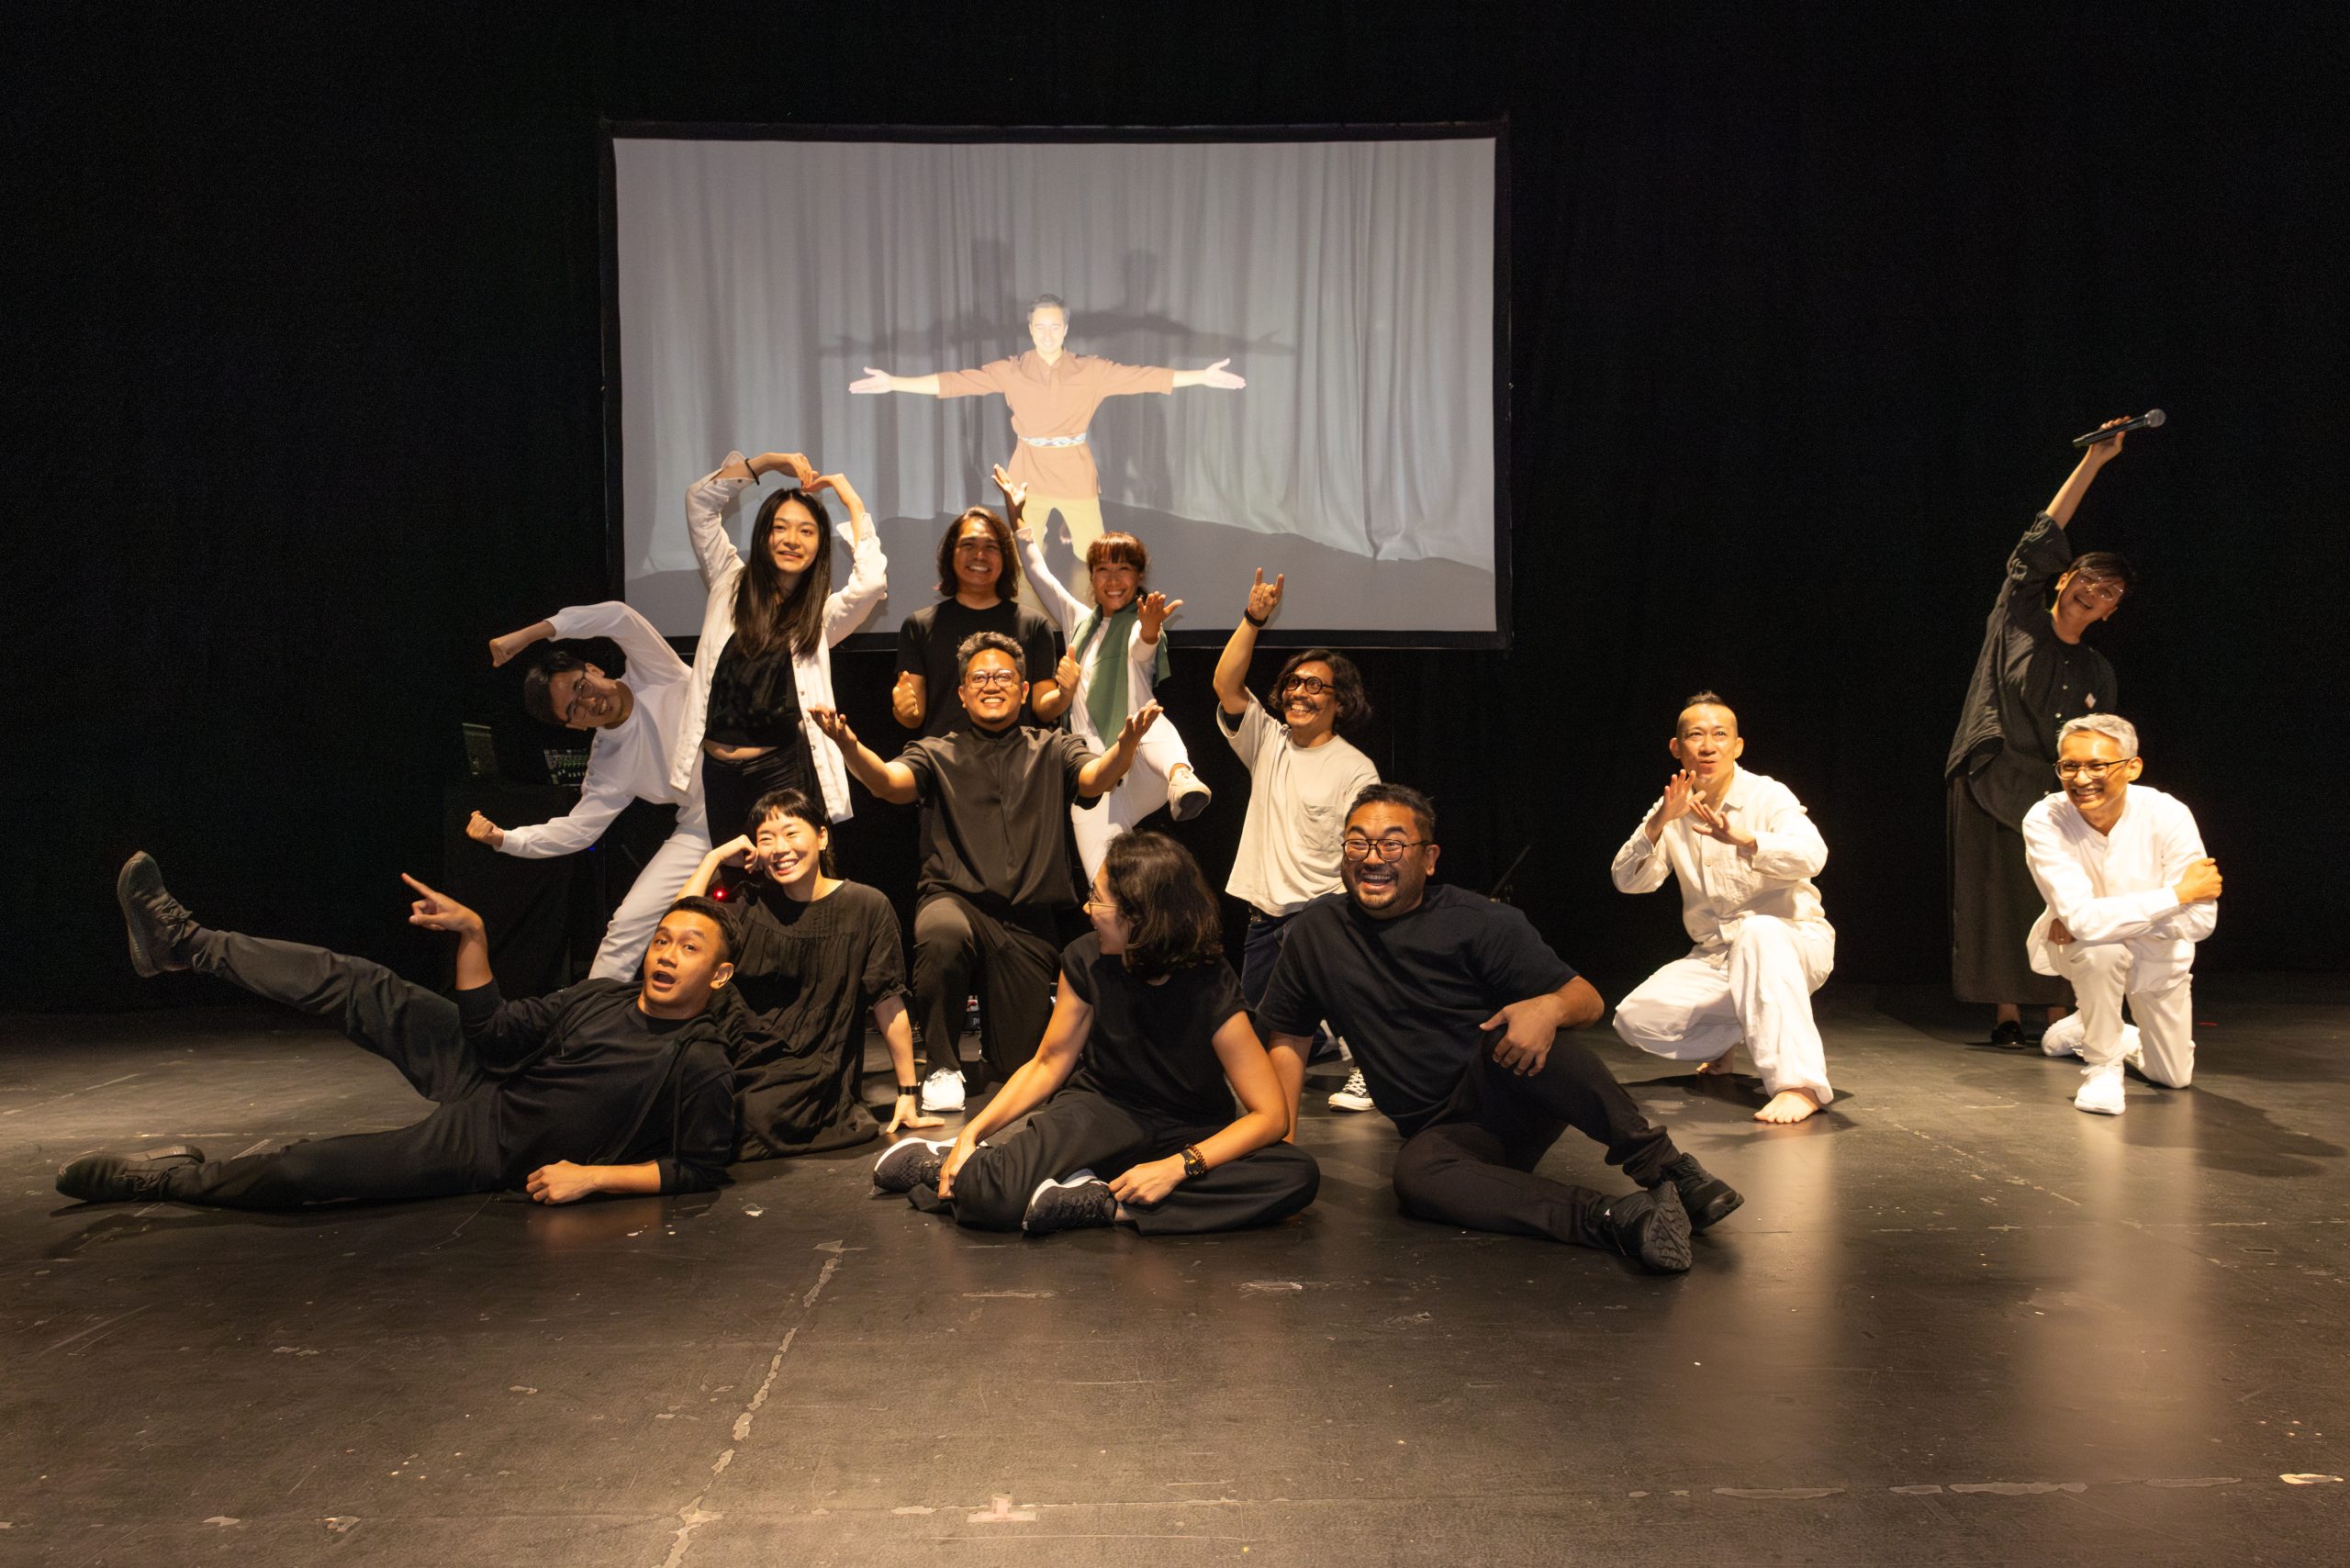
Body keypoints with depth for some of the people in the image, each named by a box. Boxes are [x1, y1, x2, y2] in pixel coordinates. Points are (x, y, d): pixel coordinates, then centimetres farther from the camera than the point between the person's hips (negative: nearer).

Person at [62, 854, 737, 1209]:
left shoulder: (701, 1067, -16)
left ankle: (171, 1178, 16)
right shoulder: (602, 998, 3)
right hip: (488, 1085, 6)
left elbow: (700, 1170, -17)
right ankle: (184, 941, 12)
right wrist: (473, 934, -4)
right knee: (362, 987, -2)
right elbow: (493, 1031, 5)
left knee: (300, 1170, -12)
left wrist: (595, 1174, -23)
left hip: (487, 1153, -6)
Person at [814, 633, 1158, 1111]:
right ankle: (942, 1067, -15)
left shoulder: (1052, 750, 12)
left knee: (1019, 1064, -3)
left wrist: (1125, 746, -31)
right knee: (943, 933, -39)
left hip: (1028, 921, 1)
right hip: (954, 899, -1)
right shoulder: (938, 754, 11)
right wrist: (850, 747, -31)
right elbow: (889, 782, -8)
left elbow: (1095, 778, -7)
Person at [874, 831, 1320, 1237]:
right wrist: (972, 1133, -10)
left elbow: (1272, 1115, -20)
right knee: (990, 1195, -31)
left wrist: (1178, 1167, -30)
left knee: (1298, 1176, -32)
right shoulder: (1086, 961, -11)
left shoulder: (1211, 991, -21)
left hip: (1189, 1135, 0)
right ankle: (934, 1162, 7)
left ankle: (1100, 1203, -27)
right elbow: (1049, 1063, 1)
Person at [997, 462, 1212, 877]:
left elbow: (1142, 650, -23)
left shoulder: (1140, 624, 2)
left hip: (1138, 767, -5)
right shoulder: (1080, 621, 21)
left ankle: (1180, 774, -68)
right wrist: (1017, 517, 28)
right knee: (1102, 871, -14)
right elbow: (1040, 574, 30)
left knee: (1153, 720, -40)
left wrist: (1150, 630, -47)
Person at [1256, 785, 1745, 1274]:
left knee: (1505, 1031, -35)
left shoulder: (1479, 923, -6)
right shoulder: (1315, 934, 2)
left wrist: (1551, 1006, -31)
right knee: (1414, 1172, -35)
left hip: (1518, 1099, -1)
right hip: (1446, 1132, 2)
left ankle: (1663, 1166, -36)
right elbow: (1287, 1039, 10)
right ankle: (1615, 1217, -43)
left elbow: (1589, 1000, -7)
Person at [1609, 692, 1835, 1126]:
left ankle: (1799, 1083, -43)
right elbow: (1627, 880, -8)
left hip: (1792, 941, -5)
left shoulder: (1768, 797, -11)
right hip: (1714, 958, 5)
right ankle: (1723, 1040, 14)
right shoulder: (1672, 812, 3)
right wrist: (1659, 823, -25)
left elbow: (1811, 855, -30)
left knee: (1757, 932, -41)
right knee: (1635, 1018, -15)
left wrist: (1741, 838, -47)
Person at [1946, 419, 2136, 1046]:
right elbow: (2042, 542, -4)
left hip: (2050, 796, 3)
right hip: (1988, 788, -3)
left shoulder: (2097, 673, 14)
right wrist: (2092, 462, -6)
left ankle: (2058, 1015, 2)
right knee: (1992, 900, -1)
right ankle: (2006, 1013, 6)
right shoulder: (2017, 617, 5)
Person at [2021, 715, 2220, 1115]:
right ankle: (2102, 1064, -14)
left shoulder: (2167, 814, -26)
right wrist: (2178, 893, -33)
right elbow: (2081, 918, -37)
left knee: (2174, 1077, 11)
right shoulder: (2044, 820, -29)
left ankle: (2085, 1030, 41)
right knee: (2102, 948, -39)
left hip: (2158, 955, 3)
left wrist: (2102, 918, -32)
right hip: (2073, 945, -2)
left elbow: (2200, 919, -27)